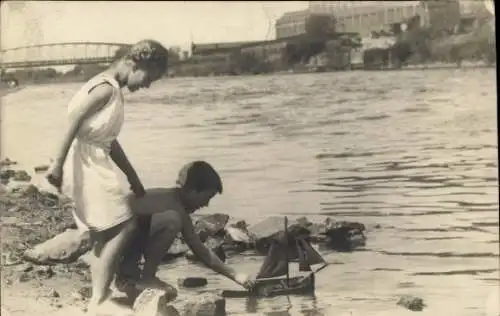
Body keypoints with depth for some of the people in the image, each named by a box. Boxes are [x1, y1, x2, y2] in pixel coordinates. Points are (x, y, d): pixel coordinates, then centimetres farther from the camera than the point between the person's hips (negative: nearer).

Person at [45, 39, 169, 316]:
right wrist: (58, 163, -26)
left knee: (106, 235, 13)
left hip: (95, 165, 10)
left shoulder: (112, 90, 17)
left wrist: (134, 179, 22)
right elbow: (74, 121, -21)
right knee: (124, 225, -11)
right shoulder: (106, 88, -13)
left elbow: (109, 140, 21)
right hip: (87, 164, -10)